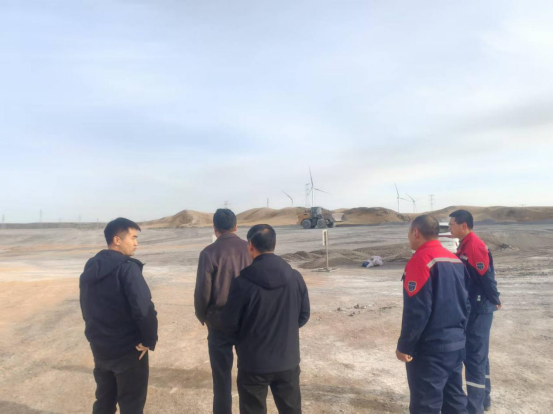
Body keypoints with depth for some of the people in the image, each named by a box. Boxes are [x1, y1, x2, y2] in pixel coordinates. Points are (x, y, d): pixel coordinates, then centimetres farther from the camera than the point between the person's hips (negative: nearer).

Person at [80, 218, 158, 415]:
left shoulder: (90, 269, 6)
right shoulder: (127, 268, -20)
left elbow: (87, 309, 13)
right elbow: (144, 309, -28)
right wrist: (149, 341, -15)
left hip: (100, 348, 8)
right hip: (129, 349, -7)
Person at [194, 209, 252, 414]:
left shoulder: (209, 253, -12)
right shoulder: (250, 249, -5)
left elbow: (202, 291, -11)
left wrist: (203, 316, 8)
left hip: (219, 321, -2)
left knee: (222, 376, 12)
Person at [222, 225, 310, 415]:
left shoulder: (242, 282, -20)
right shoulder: (295, 277, -8)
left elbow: (230, 323, -10)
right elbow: (304, 316, 2)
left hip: (253, 363, -3)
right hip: (288, 360, 3)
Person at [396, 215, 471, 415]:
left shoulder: (421, 260, -18)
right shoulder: (456, 260, 7)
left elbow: (416, 310, -21)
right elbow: (466, 303, 13)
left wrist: (404, 346, -12)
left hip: (430, 348, -8)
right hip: (456, 345, 8)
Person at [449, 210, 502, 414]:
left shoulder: (475, 246, -20)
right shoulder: (466, 245, 11)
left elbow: (487, 277, -20)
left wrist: (495, 301, -10)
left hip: (479, 309, -10)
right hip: (472, 308, 10)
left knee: (473, 356, -1)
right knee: (478, 354, 19)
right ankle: (483, 398, 33)